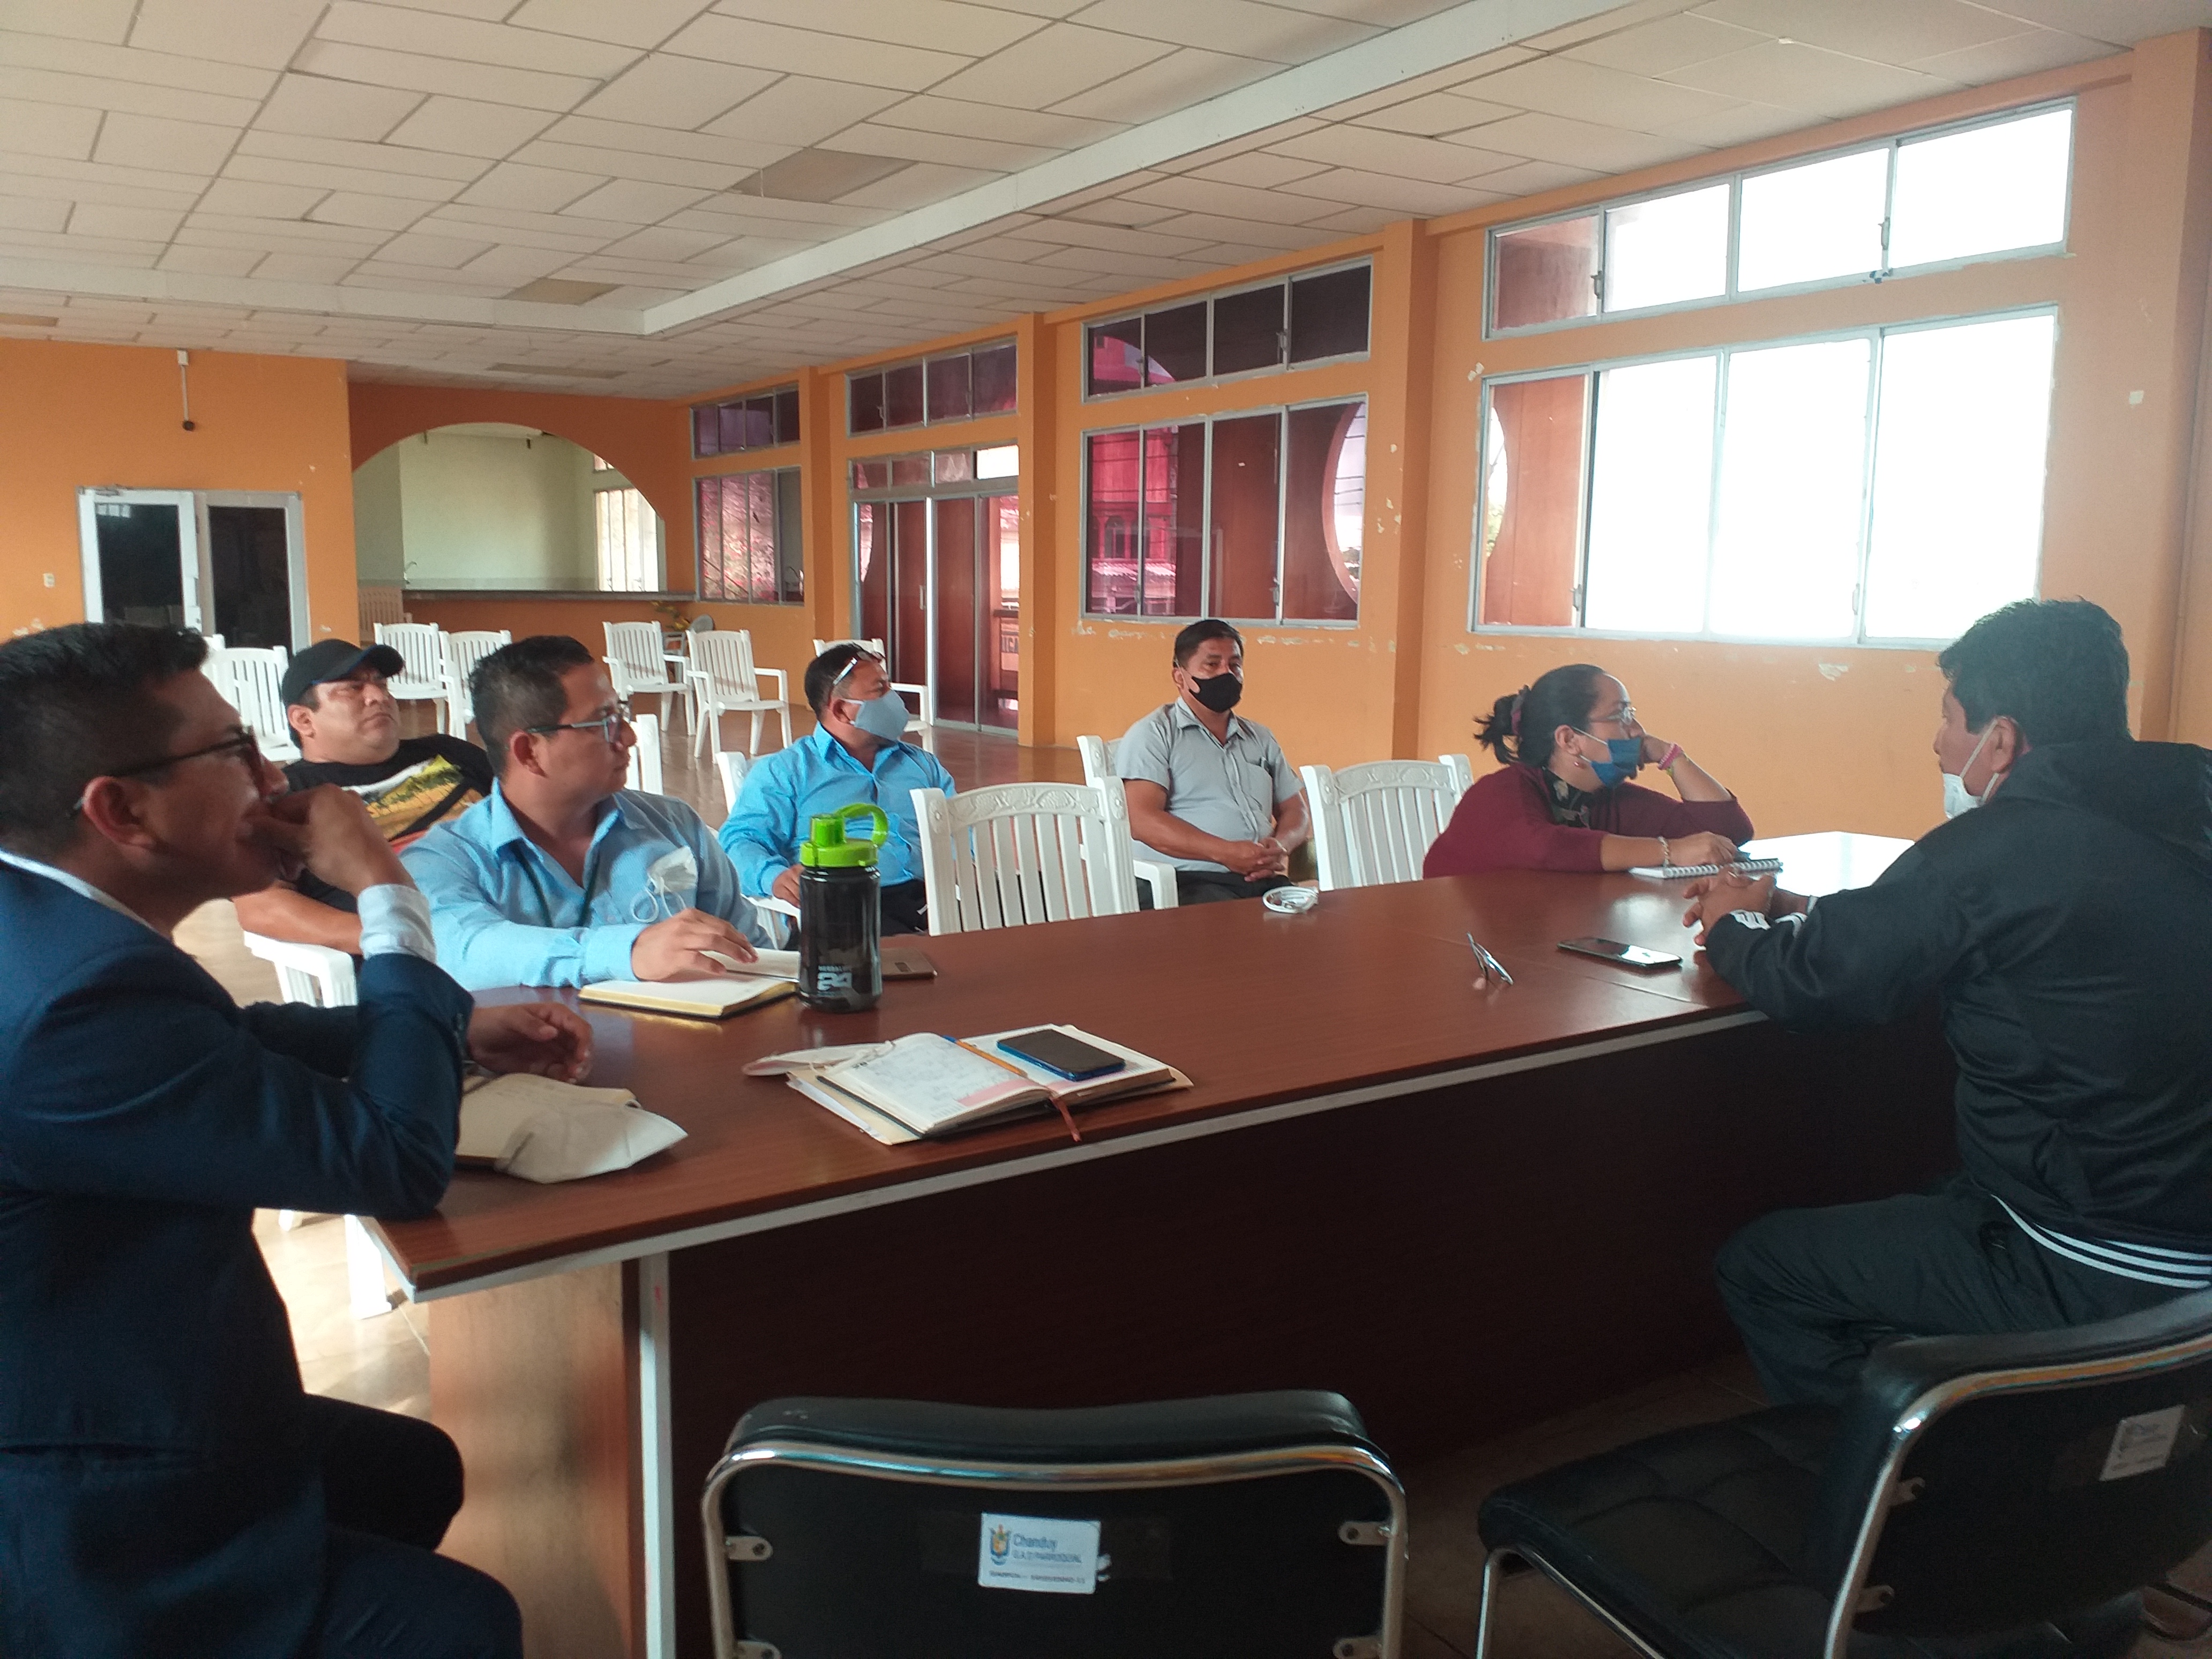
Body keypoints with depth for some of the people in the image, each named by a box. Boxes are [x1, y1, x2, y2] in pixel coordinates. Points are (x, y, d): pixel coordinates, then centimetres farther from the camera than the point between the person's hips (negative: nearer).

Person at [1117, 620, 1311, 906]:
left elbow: (1295, 810, 23)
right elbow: (1141, 820, -9)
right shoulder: (1154, 734, 4)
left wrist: (1280, 845, -2)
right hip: (1184, 882, -6)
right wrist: (1226, 853, -18)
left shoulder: (1261, 738, 25)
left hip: (1263, 882, 6)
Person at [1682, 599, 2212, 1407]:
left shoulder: (2003, 846, -23)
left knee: (1757, 1265, 6)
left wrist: (1735, 926, 7)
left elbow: (1807, 981, -13)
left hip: (2088, 1280, -9)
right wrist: (1785, 909, 15)